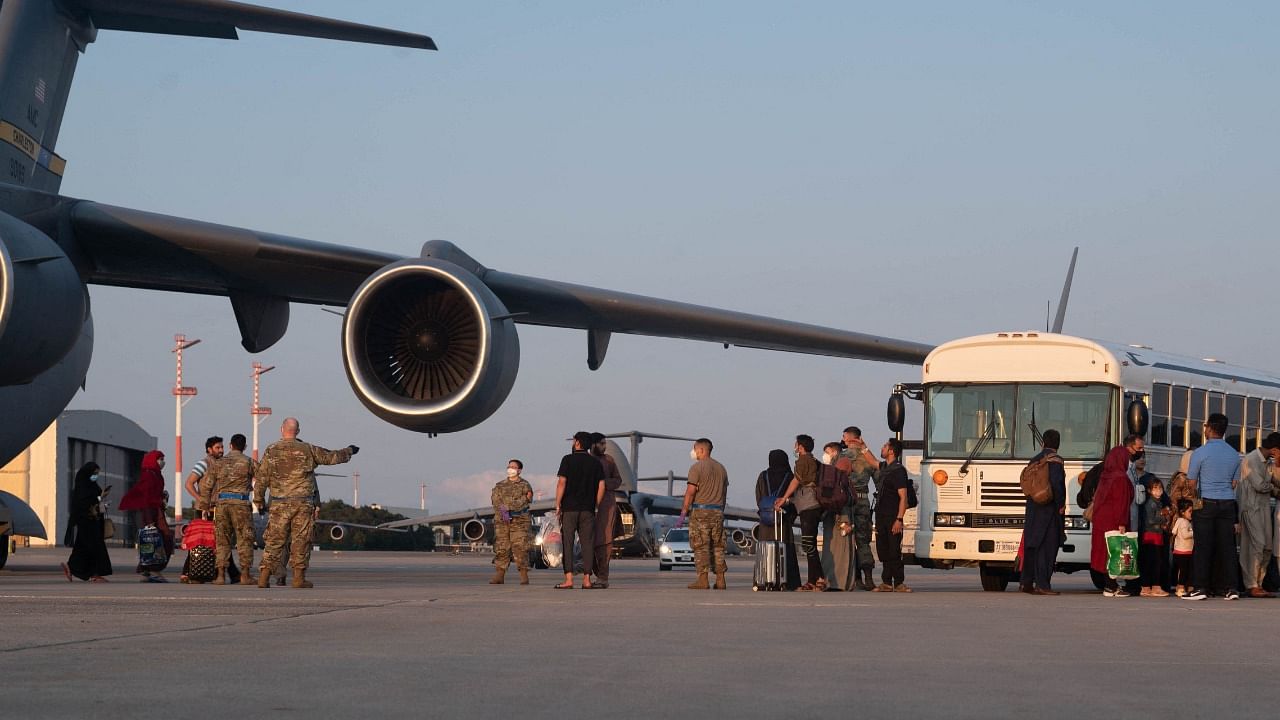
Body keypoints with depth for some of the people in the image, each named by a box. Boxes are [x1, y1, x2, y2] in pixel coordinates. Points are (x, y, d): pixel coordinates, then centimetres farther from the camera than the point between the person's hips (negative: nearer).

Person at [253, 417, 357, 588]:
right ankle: (299, 577, 1)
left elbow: (261, 479, 2)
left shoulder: (271, 451, 1)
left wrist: (259, 501, 13)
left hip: (279, 504, 1)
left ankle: (264, 577, -1)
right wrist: (349, 451, 29)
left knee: (274, 541, 4)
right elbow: (331, 457, 10)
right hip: (303, 503, -1)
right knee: (300, 541, 3)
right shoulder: (307, 450, 0)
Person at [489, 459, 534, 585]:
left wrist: (509, 508, -16)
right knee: (501, 548, -1)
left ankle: (524, 576, -8)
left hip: (519, 520, -3)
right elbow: (495, 500, 4)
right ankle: (499, 574, 1)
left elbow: (525, 500, -5)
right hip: (501, 521, 3)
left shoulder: (524, 485, 9)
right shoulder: (499, 486, 16)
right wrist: (502, 510, -15)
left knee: (520, 548, -9)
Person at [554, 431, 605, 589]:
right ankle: (587, 579, -1)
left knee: (567, 543, -1)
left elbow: (561, 483, -8)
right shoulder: (595, 463, 8)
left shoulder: (568, 460, -3)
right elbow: (601, 486, 5)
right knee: (588, 544, 3)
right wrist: (596, 506, 12)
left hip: (569, 508, -3)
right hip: (588, 510, 3)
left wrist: (557, 505, -3)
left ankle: (569, 579, -8)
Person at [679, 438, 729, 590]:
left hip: (700, 510, -6)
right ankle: (720, 580, 6)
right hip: (718, 511, 6)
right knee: (718, 546, 8)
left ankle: (702, 580, -10)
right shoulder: (721, 468, 14)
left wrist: (683, 513, -9)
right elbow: (724, 493, 15)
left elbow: (690, 492, -12)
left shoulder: (696, 467, -7)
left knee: (701, 546, -5)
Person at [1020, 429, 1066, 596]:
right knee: (1047, 547, -7)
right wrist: (1061, 505, -12)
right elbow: (1056, 483, -21)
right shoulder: (1055, 460, -10)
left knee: (1031, 546, 12)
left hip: (1033, 509, 7)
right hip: (1050, 511, -7)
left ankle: (1027, 582, 14)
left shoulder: (1035, 460, 13)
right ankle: (1042, 584, -11)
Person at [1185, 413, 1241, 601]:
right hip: (1228, 504, 4)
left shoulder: (1200, 453, -7)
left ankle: (1201, 587, -5)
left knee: (1203, 546, -3)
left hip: (1205, 503, -4)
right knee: (1227, 545, 4)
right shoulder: (1234, 454, 8)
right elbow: (1234, 483, 13)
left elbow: (1191, 483, -4)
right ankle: (1231, 587, 1)